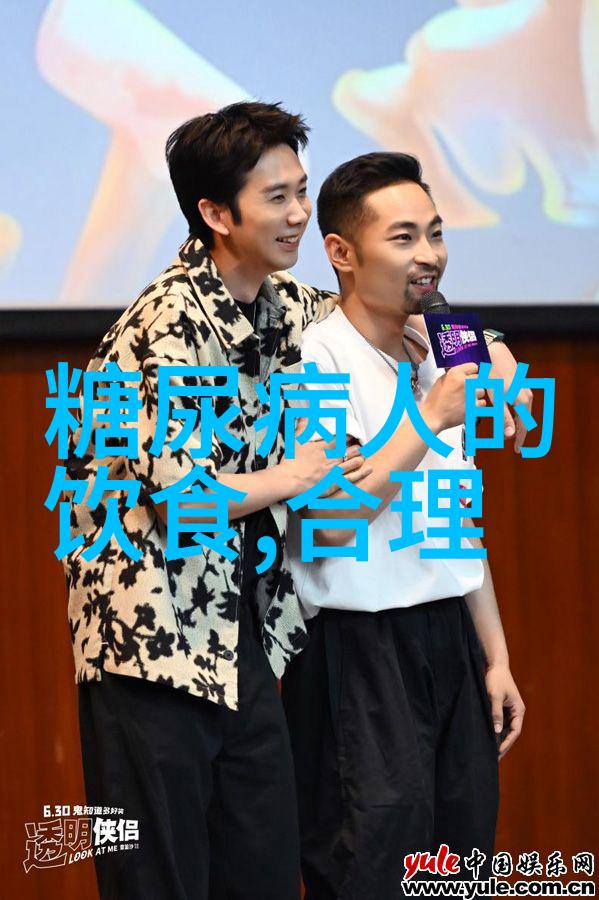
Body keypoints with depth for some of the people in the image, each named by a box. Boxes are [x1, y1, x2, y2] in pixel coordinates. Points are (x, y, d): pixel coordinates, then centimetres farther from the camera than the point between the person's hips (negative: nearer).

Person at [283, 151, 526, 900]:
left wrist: (496, 659, 17)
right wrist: (430, 420, -16)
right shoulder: (315, 358, -11)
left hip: (449, 641, 8)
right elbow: (332, 515, -20)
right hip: (358, 650, -7)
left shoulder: (435, 363, 14)